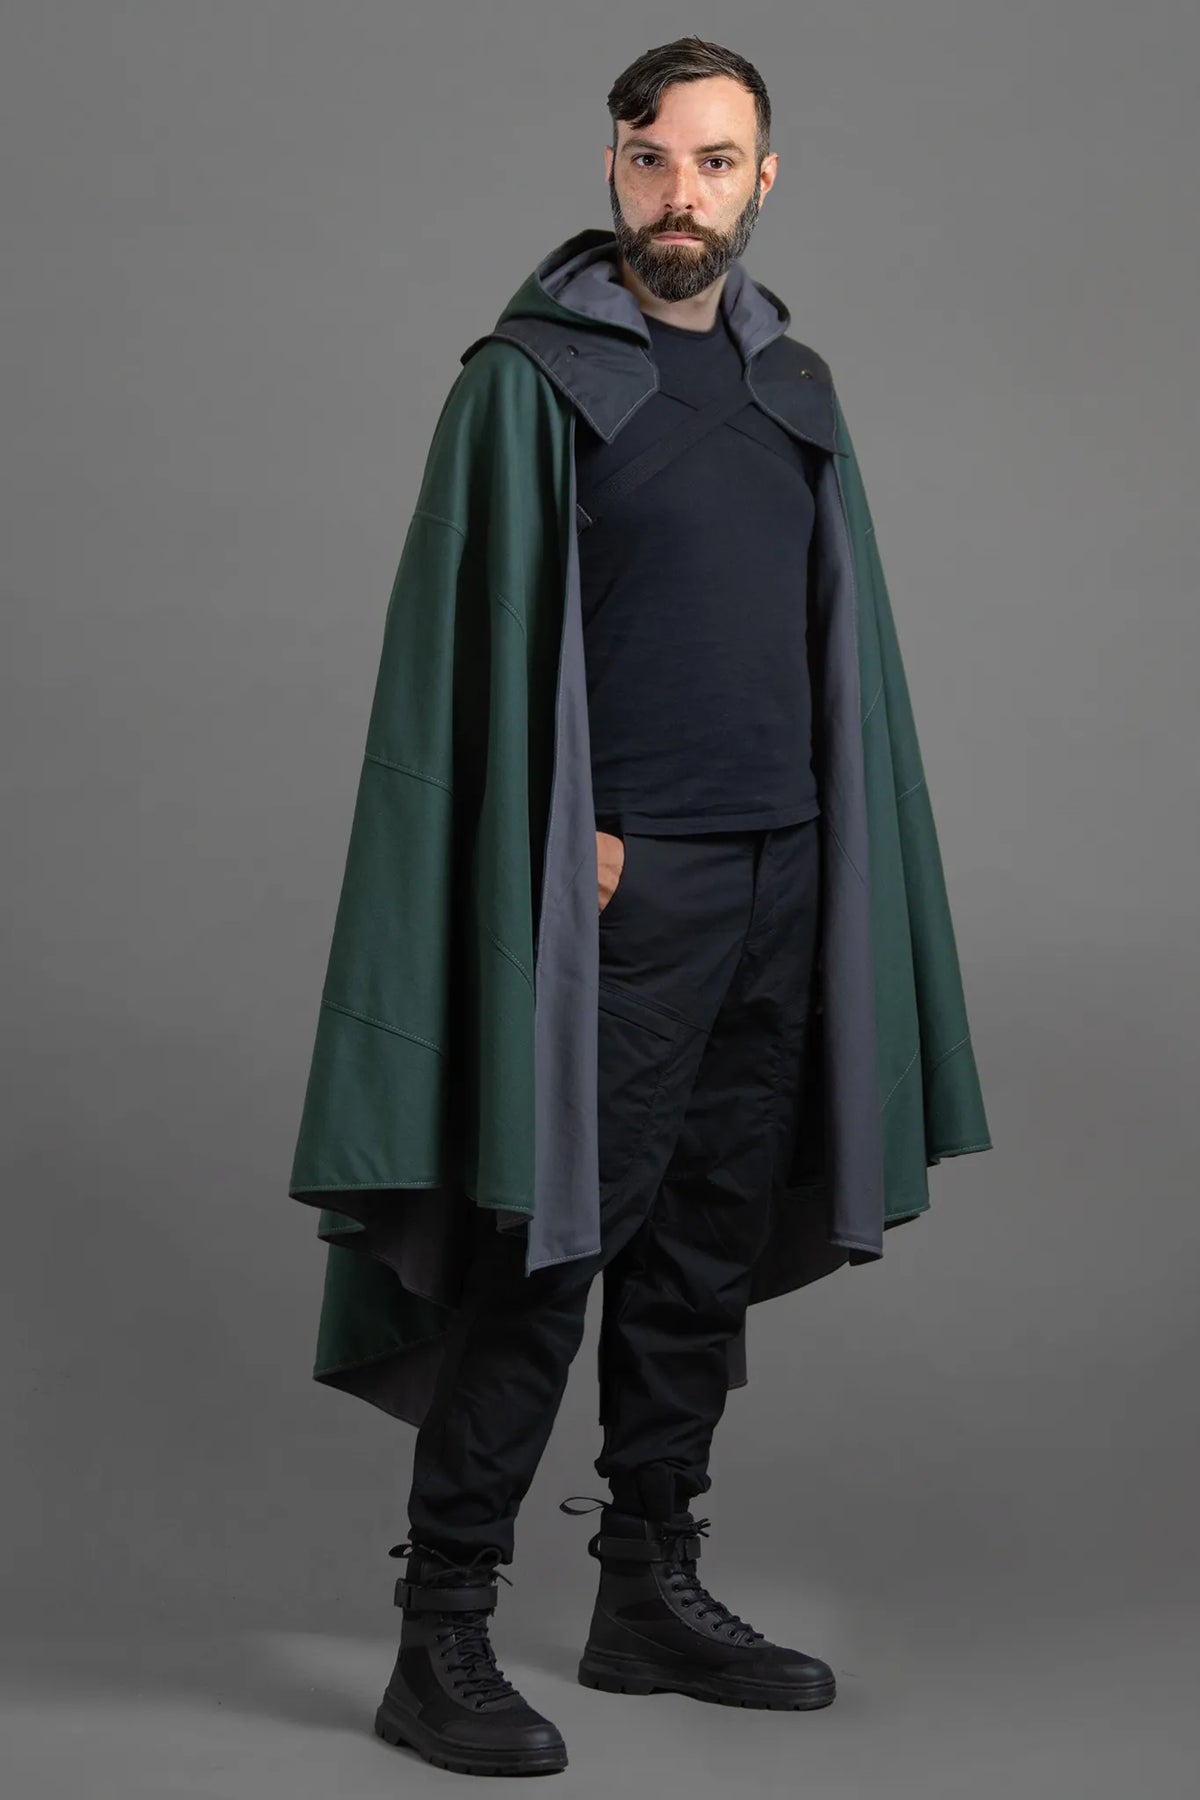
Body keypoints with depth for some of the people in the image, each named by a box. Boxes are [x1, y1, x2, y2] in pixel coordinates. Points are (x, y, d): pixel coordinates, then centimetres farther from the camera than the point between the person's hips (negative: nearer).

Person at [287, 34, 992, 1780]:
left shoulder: (793, 382, 15)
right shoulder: (531, 375, -3)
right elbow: (486, 641, -8)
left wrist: (845, 853, 11)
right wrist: (573, 838, -12)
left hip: (779, 881, 6)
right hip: (618, 886, -6)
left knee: (704, 1249, 11)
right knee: (543, 1258, -5)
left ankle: (653, 1596, 22)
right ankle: (443, 1637, 3)